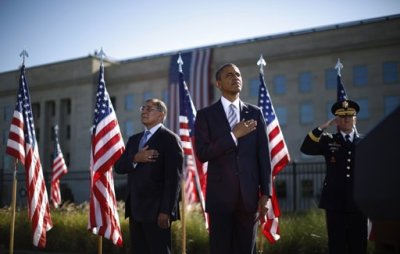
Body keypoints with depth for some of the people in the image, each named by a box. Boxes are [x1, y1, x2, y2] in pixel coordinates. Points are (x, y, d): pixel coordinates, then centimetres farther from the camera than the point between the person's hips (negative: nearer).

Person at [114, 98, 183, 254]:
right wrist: (135, 159, -12)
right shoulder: (134, 139, 19)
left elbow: (173, 178, -12)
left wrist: (166, 210, -18)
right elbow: (118, 167, 9)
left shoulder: (170, 139, -5)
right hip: (135, 209, 7)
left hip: (156, 209, -7)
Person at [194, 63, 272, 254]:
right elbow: (202, 154, -7)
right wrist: (233, 135, -11)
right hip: (220, 194, -2)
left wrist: (265, 193, 1)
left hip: (249, 194, 2)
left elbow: (263, 156, 6)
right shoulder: (206, 115, 4)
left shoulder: (255, 113, 9)